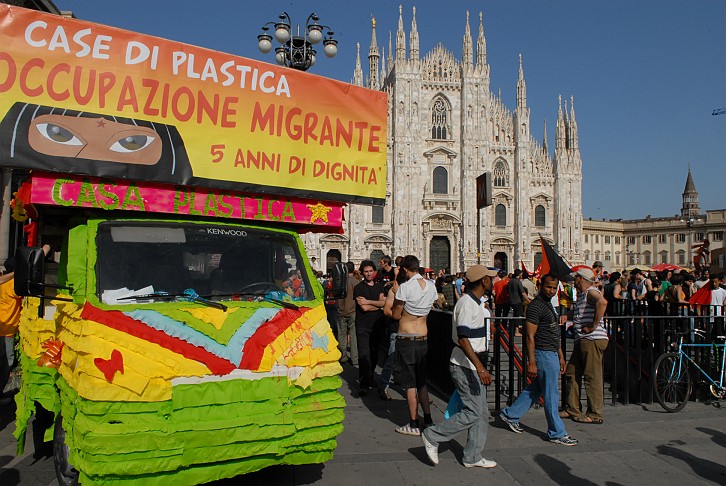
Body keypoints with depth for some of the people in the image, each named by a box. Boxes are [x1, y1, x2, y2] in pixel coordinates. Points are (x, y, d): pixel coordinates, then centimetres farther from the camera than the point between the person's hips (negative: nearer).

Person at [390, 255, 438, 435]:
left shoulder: (405, 287, -16)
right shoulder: (431, 286, 3)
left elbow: (396, 315, -8)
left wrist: (393, 292, 5)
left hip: (406, 339, -6)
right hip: (423, 339, 6)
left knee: (410, 384, 2)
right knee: (422, 382, 18)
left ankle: (413, 425, 10)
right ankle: (428, 421, 22)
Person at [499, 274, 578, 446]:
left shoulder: (549, 305, 15)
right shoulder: (536, 306, -16)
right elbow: (530, 336, -19)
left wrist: (561, 356, 20)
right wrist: (531, 363, -21)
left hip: (552, 354, 10)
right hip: (543, 355, -10)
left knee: (535, 389, 17)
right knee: (551, 395, 0)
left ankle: (511, 414, 27)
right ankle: (557, 433, 11)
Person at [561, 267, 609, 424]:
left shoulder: (591, 292, -12)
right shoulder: (581, 294, 19)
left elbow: (602, 302, -33)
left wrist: (594, 326, -28)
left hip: (593, 340, -11)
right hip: (582, 340, 11)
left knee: (592, 377, -4)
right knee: (572, 374, 13)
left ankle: (595, 414, 4)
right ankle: (572, 409, 22)